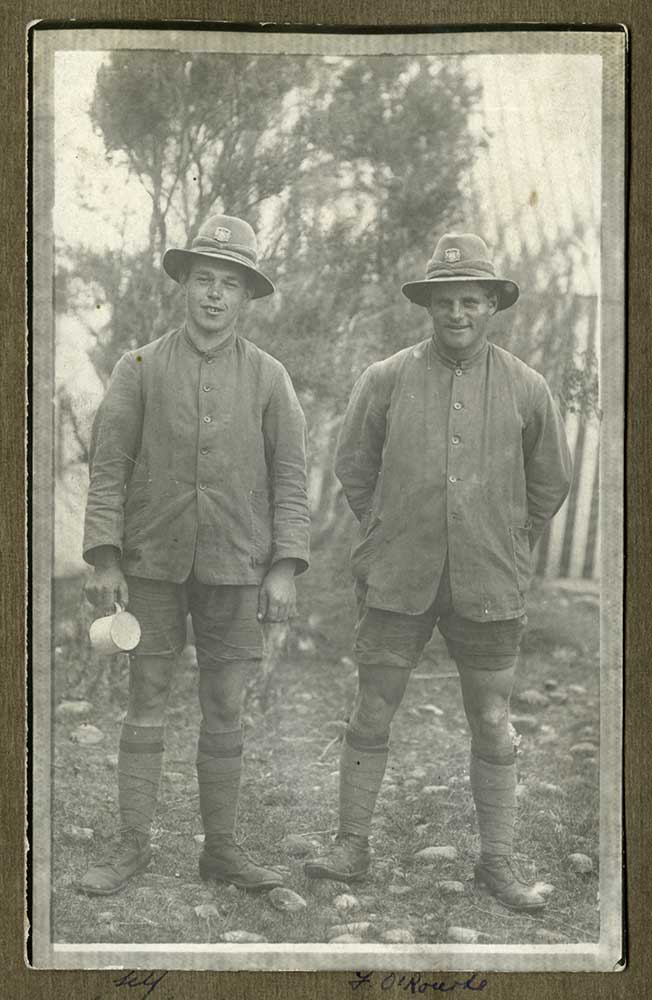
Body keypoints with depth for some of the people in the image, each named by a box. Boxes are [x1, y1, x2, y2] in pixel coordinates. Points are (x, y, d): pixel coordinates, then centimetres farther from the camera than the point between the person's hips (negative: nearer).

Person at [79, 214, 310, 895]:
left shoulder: (267, 376, 4)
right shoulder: (141, 368, 2)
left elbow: (289, 476, 3)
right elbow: (108, 466, 1)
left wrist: (284, 569, -4)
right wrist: (104, 561, -6)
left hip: (234, 568, 1)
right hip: (152, 564, 0)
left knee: (225, 712, 7)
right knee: (145, 706, 5)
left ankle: (221, 848, 18)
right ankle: (132, 845, 14)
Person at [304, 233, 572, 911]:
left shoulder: (526, 389, 1)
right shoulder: (385, 380, -1)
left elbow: (550, 482, 14)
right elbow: (352, 467, 12)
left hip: (489, 588, 1)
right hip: (397, 581, 0)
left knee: (493, 727, 7)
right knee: (371, 715, 5)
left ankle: (498, 862, 19)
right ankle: (351, 847, 18)